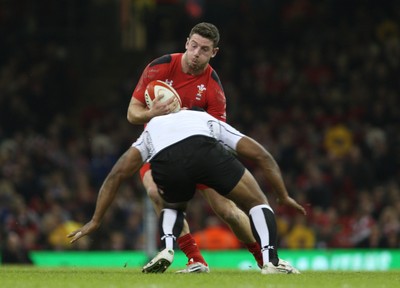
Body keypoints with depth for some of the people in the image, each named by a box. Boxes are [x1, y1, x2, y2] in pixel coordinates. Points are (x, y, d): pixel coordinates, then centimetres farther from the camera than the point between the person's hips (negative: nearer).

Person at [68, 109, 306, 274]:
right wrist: (284, 197, 44)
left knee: (173, 207, 35)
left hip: (164, 162, 2)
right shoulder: (210, 122, 43)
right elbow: (261, 156, 37)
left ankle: (167, 250, 10)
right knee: (256, 202, 18)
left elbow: (117, 174, 35)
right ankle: (270, 260, 0)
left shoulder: (152, 128, 43)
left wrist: (96, 221, 38)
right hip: (204, 148, -2)